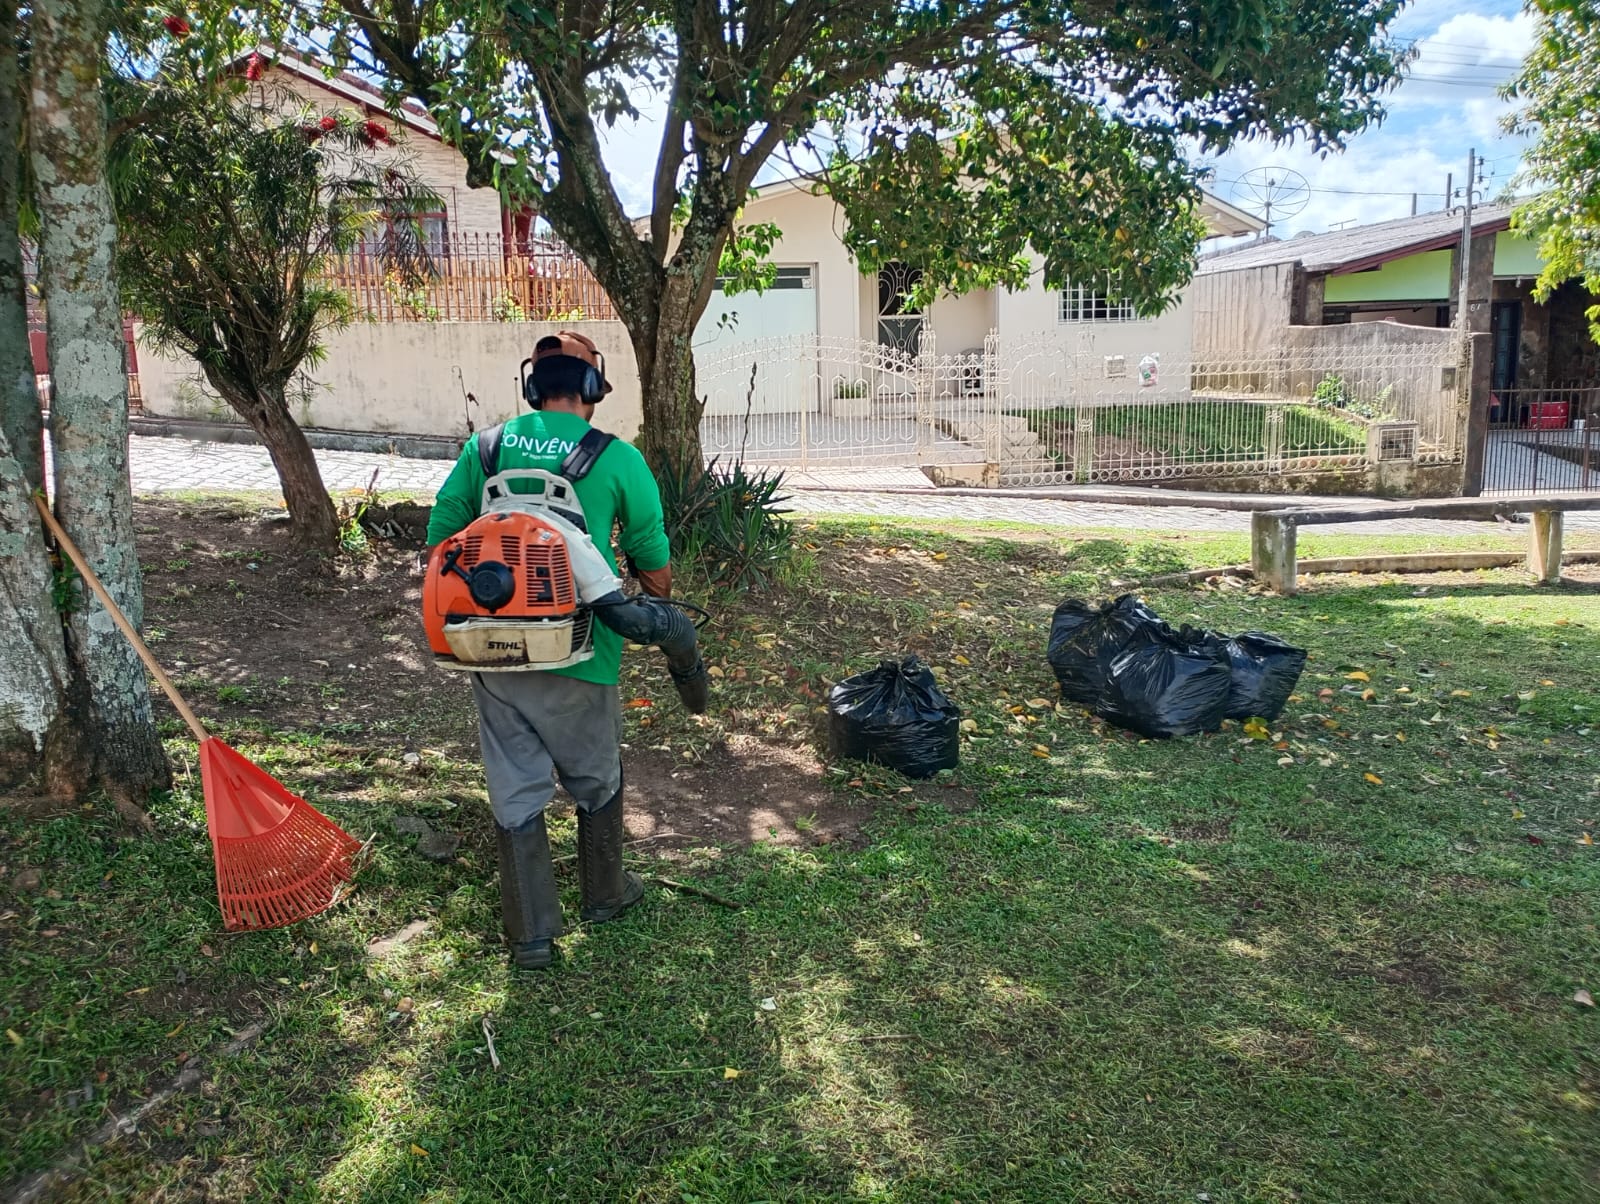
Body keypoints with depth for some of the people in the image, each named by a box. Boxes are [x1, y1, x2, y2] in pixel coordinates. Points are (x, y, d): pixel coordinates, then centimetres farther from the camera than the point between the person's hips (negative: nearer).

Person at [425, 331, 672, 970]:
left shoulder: (484, 446, 3)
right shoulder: (617, 458, -6)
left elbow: (441, 538, 6)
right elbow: (654, 564, 0)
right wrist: (659, 607, 22)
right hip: (576, 656, -2)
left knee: (515, 790, 14)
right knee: (596, 779, 20)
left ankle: (532, 931, 21)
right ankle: (604, 894, 38)